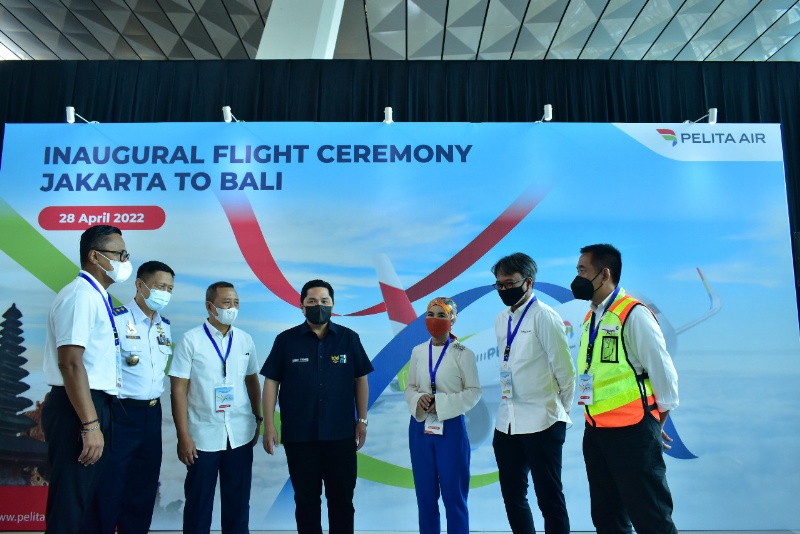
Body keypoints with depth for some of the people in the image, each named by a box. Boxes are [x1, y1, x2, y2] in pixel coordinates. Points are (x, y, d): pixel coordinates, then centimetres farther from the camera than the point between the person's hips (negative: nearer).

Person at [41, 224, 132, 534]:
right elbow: (71, 363, -24)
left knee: (89, 498, 19)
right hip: (77, 409, -10)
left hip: (96, 406, 10)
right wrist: (89, 424, -24)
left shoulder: (97, 296, 13)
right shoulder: (81, 295, -17)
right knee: (71, 502, 1)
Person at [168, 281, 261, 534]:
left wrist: (258, 420, 9)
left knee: (238, 500, 13)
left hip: (240, 434, 3)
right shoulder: (191, 339, -6)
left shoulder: (245, 340, 4)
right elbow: (179, 389, -7)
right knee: (199, 501, 11)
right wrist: (183, 436, -10)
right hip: (203, 435, -3)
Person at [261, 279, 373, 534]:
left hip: (341, 434, 1)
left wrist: (362, 420, 3)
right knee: (306, 498, 13)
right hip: (299, 435, 0)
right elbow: (271, 382, 0)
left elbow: (360, 379, 5)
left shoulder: (349, 338, 1)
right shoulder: (286, 340, -1)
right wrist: (269, 425, -5)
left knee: (342, 497, 11)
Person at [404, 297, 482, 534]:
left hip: (451, 428, -4)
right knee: (425, 494, 12)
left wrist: (442, 403, -17)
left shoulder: (463, 353, -6)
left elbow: (474, 391, -6)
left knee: (454, 494, 4)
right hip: (420, 428, 4)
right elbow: (409, 387, 9)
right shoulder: (418, 351, 5)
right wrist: (418, 399, -13)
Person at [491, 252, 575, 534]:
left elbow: (565, 370, -8)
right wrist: (512, 406, 13)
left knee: (550, 500, 3)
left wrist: (561, 412, 1)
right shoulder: (501, 320, 9)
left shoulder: (544, 317, -10)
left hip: (541, 423, -6)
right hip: (506, 423, 7)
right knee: (513, 497, 15)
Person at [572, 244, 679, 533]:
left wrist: (656, 425, -2)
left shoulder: (633, 314, -14)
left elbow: (662, 370, -12)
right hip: (596, 430, 8)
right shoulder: (591, 317, 10)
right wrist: (596, 421, 14)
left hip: (632, 431, -8)